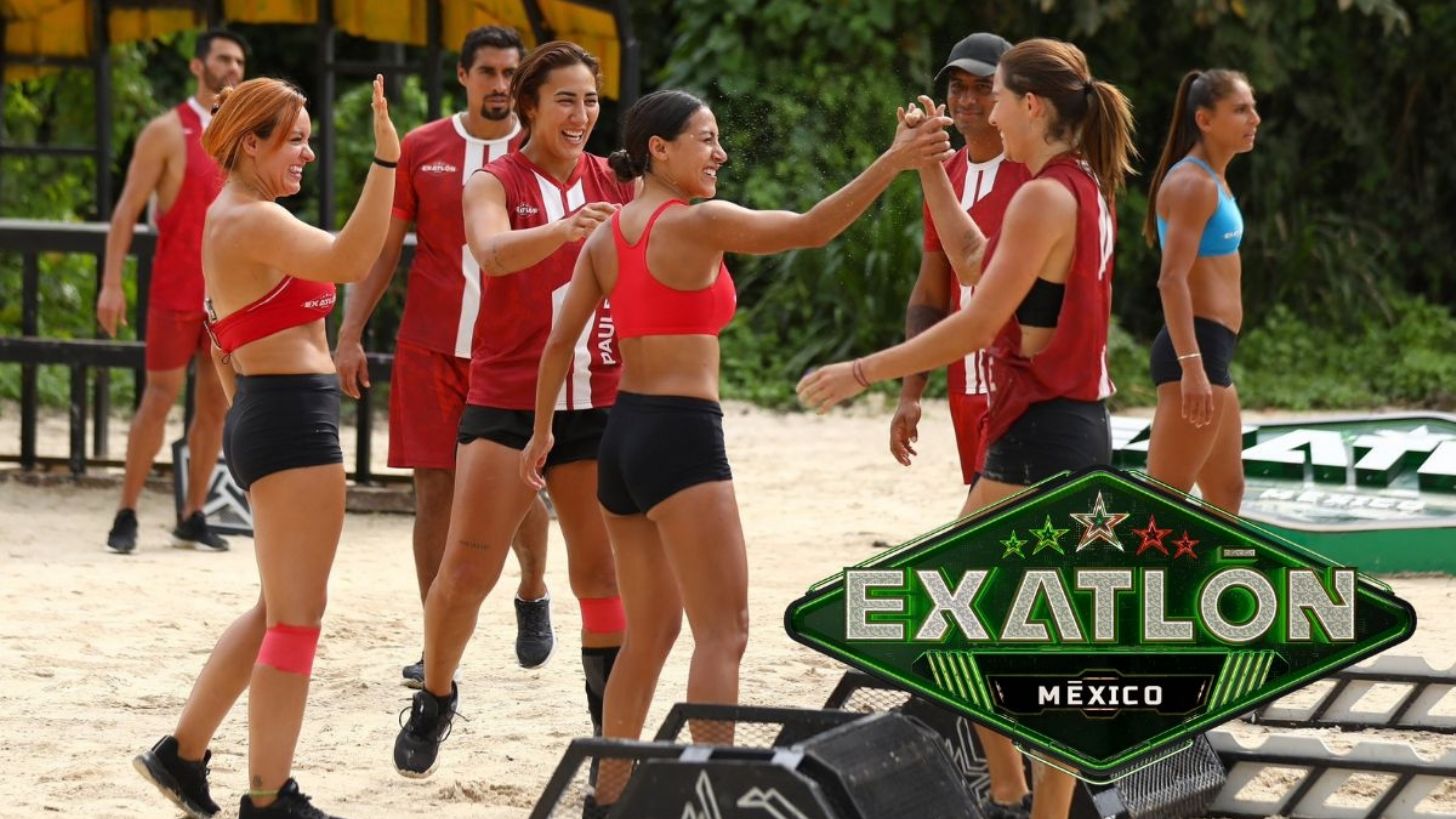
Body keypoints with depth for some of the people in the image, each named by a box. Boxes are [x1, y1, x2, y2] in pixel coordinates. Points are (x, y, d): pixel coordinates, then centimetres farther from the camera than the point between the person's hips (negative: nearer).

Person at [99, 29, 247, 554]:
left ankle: (193, 517, 9)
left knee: (216, 403, 3)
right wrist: (111, 283, -13)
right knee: (160, 396, -5)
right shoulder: (167, 132, -4)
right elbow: (127, 210, -6)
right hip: (176, 289, -5)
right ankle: (127, 515, 2)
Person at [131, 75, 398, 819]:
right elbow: (350, 260, -33)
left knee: (281, 608, 20)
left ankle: (183, 752, 24)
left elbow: (224, 342, 23)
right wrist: (385, 160, -39)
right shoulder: (254, 221, -16)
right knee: (296, 614, -5)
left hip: (263, 415, 11)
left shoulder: (229, 217, 16)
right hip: (293, 418, -11)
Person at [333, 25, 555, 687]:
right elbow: (381, 247, 6)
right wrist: (350, 334, 0)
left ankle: (532, 594, 34)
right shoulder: (421, 150, 3)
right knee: (435, 489, -2)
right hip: (431, 348, 0)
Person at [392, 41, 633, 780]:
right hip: (506, 403, -2)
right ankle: (435, 699, 17)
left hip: (597, 405, 2)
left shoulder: (617, 184, 5)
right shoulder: (494, 184, -5)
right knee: (467, 568, -6)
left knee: (602, 575, 5)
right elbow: (494, 252, -26)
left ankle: (614, 726, 16)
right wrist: (565, 229, -46)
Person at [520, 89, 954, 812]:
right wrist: (893, 162, -18)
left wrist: (543, 431, 20)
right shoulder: (697, 223, -10)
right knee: (723, 631, -7)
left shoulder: (606, 235, 10)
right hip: (682, 434, -8)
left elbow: (561, 340, 11)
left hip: (625, 432, 8)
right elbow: (812, 229, -17)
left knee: (650, 631, 18)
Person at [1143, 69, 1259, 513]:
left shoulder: (1213, 181, 18)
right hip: (1194, 349, -11)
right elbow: (1172, 280, -23)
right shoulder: (1193, 184, -13)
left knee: (1227, 491, 17)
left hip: (1209, 354, 11)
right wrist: (1191, 365, -30)